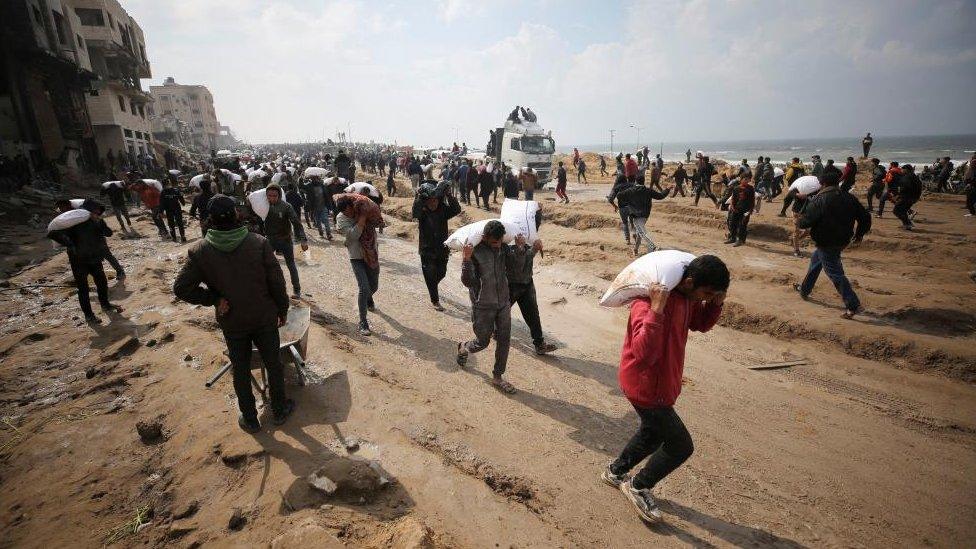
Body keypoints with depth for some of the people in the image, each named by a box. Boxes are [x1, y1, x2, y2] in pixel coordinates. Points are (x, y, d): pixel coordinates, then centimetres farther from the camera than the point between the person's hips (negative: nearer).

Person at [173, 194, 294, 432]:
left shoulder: (198, 251, -13)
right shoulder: (259, 243, -17)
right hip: (265, 318, -1)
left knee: (241, 371, 18)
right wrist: (282, 310, 1)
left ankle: (250, 419, 33)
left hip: (232, 323, 1)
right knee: (273, 364, 17)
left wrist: (214, 299, -4)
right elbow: (277, 282, -13)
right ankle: (279, 410, 33)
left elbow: (181, 288, -13)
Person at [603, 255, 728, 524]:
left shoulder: (685, 296, -4)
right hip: (646, 388, -9)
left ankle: (615, 471, 49)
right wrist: (656, 310, -48)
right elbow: (644, 354, -42)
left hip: (661, 382, 9)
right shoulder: (648, 303, -33)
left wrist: (717, 302, -5)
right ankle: (638, 487, 26)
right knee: (681, 446, 5)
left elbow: (701, 323, 14)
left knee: (653, 434, 27)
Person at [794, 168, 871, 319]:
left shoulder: (819, 200, -17)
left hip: (826, 244, -8)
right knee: (815, 260, 26)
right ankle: (805, 289, 39)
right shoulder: (849, 198, 4)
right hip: (842, 241, 8)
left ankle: (853, 305, -5)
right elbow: (865, 217, 9)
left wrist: (798, 221, 3)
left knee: (835, 273, -3)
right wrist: (859, 234, 24)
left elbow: (806, 221, -21)